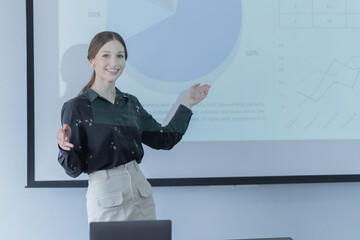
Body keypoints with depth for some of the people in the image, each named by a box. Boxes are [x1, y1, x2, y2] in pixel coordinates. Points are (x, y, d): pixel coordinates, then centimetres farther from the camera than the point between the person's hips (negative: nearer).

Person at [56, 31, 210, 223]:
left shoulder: (131, 103, 10)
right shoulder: (77, 107, -8)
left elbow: (165, 138, 18)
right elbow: (74, 169, -8)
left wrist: (187, 103, 18)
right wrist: (65, 148, -29)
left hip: (141, 191, 6)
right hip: (106, 198, -5)